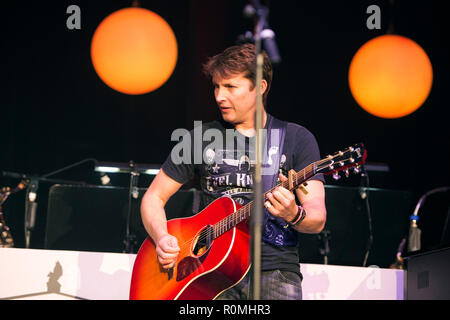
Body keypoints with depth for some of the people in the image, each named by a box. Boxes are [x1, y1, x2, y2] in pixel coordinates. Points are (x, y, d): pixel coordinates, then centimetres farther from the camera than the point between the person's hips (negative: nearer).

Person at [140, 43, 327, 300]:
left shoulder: (297, 139, 7)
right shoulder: (202, 137, 13)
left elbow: (317, 219, -1)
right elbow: (154, 198, 16)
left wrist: (294, 215, -23)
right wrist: (162, 238, -3)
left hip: (276, 271, -1)